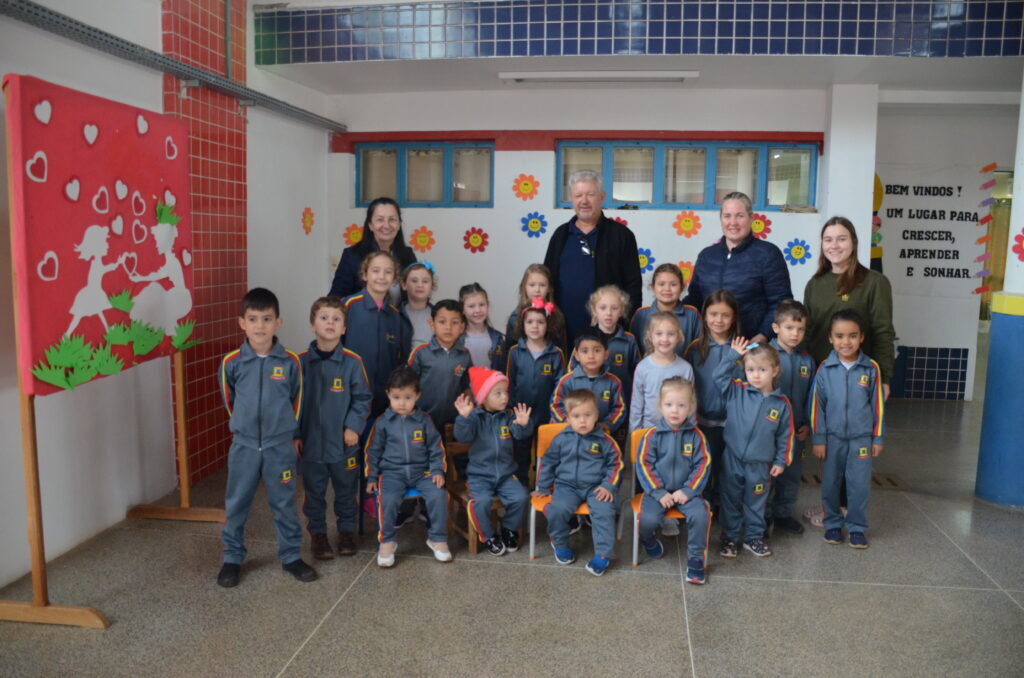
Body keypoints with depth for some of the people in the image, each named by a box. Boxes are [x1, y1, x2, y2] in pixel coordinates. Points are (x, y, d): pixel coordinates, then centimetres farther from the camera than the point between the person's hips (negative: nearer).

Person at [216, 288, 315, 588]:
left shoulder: (290, 361, -8)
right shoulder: (231, 362, -7)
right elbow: (229, 399, 10)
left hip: (280, 446, 0)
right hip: (244, 445, 1)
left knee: (284, 504, 10)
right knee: (236, 505, 11)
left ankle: (290, 556, 25)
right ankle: (232, 558, 28)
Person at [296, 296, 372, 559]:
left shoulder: (352, 362, -7)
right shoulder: (301, 362, -5)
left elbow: (363, 398, -1)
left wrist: (353, 426, -10)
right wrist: (294, 434, 0)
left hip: (343, 441, 0)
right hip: (310, 441, 0)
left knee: (346, 489, 13)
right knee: (314, 491, 12)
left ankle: (347, 531, 32)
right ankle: (318, 534, 28)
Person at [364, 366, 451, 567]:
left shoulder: (424, 420, 5)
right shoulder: (383, 422, 3)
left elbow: (436, 447, 10)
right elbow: (373, 451, 10)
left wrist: (438, 471, -1)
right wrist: (371, 477, 6)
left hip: (421, 472, 1)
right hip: (392, 473, -1)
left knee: (438, 494, -24)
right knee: (388, 499, -31)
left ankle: (437, 538, -2)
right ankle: (387, 541, -8)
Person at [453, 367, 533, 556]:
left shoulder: (509, 416, 2)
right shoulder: (475, 417, -6)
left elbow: (520, 434, -10)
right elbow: (462, 436, -20)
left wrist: (524, 424, -33)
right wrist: (464, 417, -38)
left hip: (506, 474, 3)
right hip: (479, 475, -3)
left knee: (520, 497, -19)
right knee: (481, 501, -29)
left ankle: (508, 530, 11)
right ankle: (488, 536, 0)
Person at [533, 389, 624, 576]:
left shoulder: (604, 441, 0)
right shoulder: (561, 439, 4)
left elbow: (616, 463, 7)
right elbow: (547, 462, 14)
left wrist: (609, 486, -5)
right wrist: (543, 487, 15)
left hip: (596, 488, -1)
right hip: (567, 486, 1)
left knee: (604, 512, -27)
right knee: (557, 509, -26)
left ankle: (603, 554, -11)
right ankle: (560, 545, 2)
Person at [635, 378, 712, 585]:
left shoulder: (696, 435, 0)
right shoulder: (652, 435, -5)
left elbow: (703, 465, -1)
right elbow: (644, 464, -5)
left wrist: (688, 491, -11)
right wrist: (659, 492, -13)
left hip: (686, 492, 1)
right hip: (658, 490, -1)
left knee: (700, 514, -26)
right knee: (648, 518, -25)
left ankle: (696, 557, -2)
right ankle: (648, 540, 14)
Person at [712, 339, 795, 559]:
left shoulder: (781, 404, -4)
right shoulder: (736, 392, -6)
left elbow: (785, 436, 2)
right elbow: (719, 376, -13)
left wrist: (781, 461, 3)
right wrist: (733, 355, -16)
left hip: (760, 465, 1)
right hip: (732, 460, 0)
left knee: (756, 503, 16)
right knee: (730, 500, 12)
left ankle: (754, 537, 33)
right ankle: (729, 537, 26)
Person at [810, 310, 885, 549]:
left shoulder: (871, 368, -7)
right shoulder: (825, 369, -7)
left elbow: (877, 405, 1)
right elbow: (817, 405, -2)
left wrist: (877, 438, 3)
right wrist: (818, 439, -2)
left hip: (861, 439, 0)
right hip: (832, 437, 1)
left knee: (859, 484, 6)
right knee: (830, 483, 11)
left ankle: (857, 527, 22)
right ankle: (833, 523, 27)